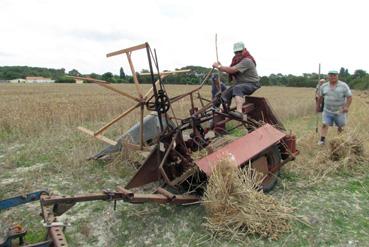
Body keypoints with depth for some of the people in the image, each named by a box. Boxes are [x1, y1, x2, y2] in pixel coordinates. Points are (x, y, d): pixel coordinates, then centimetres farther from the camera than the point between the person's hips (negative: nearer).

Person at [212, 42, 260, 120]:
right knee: (225, 94, -2)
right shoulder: (237, 60, 10)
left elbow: (231, 70, -29)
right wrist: (220, 67, -6)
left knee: (237, 88, -38)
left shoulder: (247, 61, -21)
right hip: (240, 83, 9)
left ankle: (239, 112, -54)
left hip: (252, 84, -9)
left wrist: (218, 66, -22)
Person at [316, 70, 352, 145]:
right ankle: (322, 140, -9)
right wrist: (318, 106, 15)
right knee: (324, 125, -10)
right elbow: (320, 97, 12)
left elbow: (349, 97, -6)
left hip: (340, 111, -1)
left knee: (340, 126, 11)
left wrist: (347, 106, -18)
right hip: (327, 111, 1)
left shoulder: (344, 86, -5)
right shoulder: (324, 86, 2)